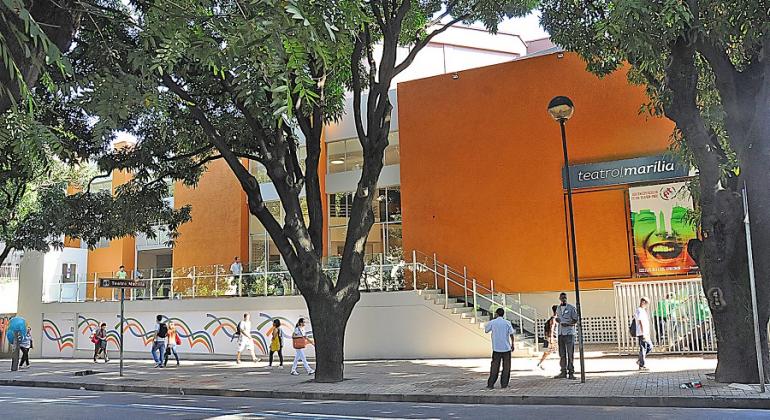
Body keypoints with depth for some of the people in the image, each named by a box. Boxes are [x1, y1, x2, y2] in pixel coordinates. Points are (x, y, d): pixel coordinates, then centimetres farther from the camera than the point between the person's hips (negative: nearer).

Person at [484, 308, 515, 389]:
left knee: (494, 366, 6)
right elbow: (512, 334, -7)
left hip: (496, 348, 1)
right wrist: (512, 344, 4)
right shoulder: (507, 323, -3)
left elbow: (486, 330, 14)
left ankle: (490, 384, 4)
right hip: (506, 348, -1)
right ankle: (504, 384, 9)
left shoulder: (492, 322, -2)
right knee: (506, 367, 9)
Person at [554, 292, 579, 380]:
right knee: (562, 354, 6)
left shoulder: (571, 308, -1)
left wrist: (568, 324, -20)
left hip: (569, 333, -5)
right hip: (560, 333, 5)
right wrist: (558, 320, 7)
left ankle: (571, 372, 0)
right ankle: (563, 372, 11)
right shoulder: (558, 308, 16)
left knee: (570, 354, -4)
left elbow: (575, 321, -4)